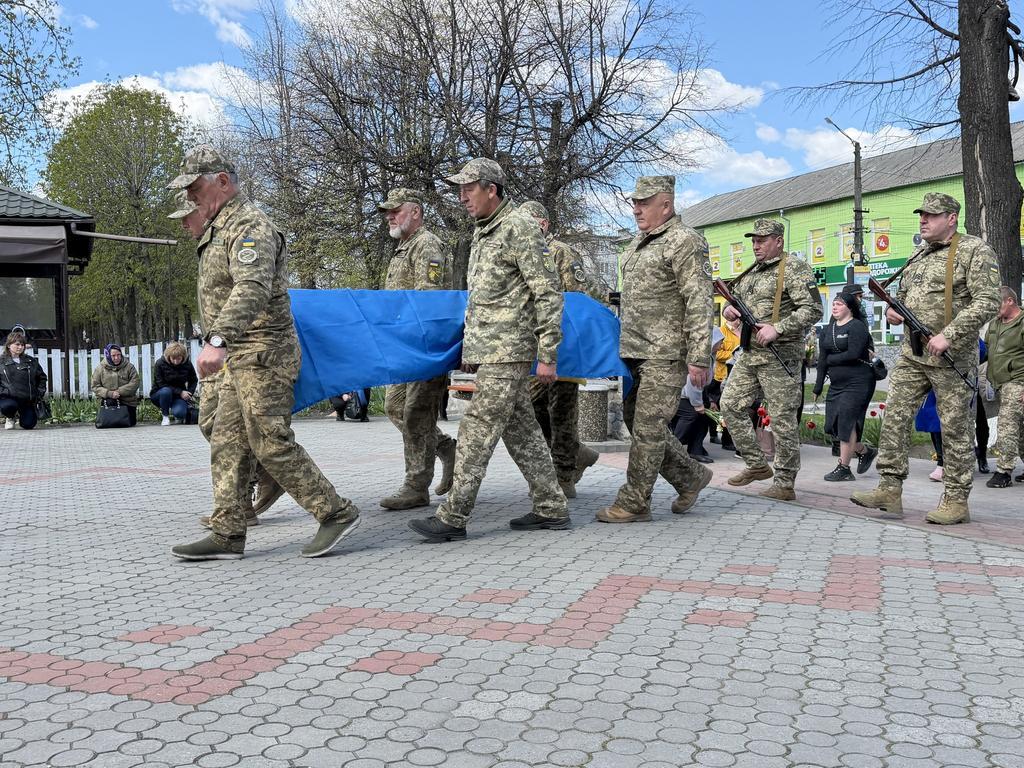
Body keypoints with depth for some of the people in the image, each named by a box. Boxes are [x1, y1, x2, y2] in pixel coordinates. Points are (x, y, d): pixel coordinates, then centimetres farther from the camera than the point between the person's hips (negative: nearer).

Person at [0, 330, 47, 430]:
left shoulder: (31, 361, 11)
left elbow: (41, 377, 20)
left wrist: (40, 392, 8)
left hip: (27, 399, 2)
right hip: (8, 397, -2)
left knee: (28, 425, -9)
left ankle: (20, 416, 31)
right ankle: (10, 418, 3)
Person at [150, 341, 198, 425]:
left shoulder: (187, 365, -9)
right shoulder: (160, 364, -17)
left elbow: (194, 381, 7)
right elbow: (161, 384, -17)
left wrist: (189, 394, -10)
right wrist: (180, 392, -24)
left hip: (180, 395, 1)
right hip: (159, 394, -1)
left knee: (179, 413, -30)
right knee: (166, 391, -38)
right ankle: (165, 416, -13)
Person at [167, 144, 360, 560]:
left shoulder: (250, 225, -14)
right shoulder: (221, 228, 19)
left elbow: (252, 289, -30)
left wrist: (218, 340, -40)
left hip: (262, 353, -10)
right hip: (240, 358, 10)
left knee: (272, 444, -9)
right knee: (226, 444, 8)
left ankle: (336, 512, 1)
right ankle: (228, 534, 12)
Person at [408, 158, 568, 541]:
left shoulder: (520, 229, -10)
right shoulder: (482, 233, 18)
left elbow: (548, 293, -14)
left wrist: (547, 355, -16)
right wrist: (471, 349, 22)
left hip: (507, 352, -9)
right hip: (487, 351, 9)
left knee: (478, 430, -9)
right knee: (521, 430, 10)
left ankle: (453, 517, -5)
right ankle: (551, 508, 17)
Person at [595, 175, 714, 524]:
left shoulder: (685, 242, -10)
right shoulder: (638, 243, 17)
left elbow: (699, 304, -16)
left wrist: (699, 358, -20)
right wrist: (623, 343, 23)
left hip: (665, 354, -9)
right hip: (635, 351, 9)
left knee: (647, 427, -5)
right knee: (636, 421, 13)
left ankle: (633, 503, 3)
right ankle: (691, 476, 27)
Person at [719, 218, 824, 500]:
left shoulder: (794, 269, -8)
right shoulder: (750, 273, 17)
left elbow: (813, 309, -15)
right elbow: (733, 300, 28)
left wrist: (777, 329, -24)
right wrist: (728, 310, 3)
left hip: (780, 355, -8)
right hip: (749, 354, 9)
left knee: (782, 418, -4)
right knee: (731, 406, 7)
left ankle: (785, 483, 4)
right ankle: (757, 465, 19)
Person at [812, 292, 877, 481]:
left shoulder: (857, 327, -7)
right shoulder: (827, 330, 13)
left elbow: (853, 354, -19)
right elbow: (822, 359, 11)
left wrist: (830, 360, -6)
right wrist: (818, 387, 8)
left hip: (857, 382, -8)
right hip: (836, 384, 8)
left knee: (846, 423, -8)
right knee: (833, 425, 5)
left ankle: (843, 468, -1)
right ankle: (865, 451, 27)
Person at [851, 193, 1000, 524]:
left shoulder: (974, 250, -6)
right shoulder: (918, 257, 16)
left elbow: (988, 300, -15)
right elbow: (902, 295, 28)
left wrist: (949, 335, -22)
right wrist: (892, 310, 4)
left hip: (952, 356, -7)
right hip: (912, 354, 7)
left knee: (955, 428, 0)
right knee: (895, 418, 0)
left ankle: (956, 501, 8)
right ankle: (890, 490, 4)